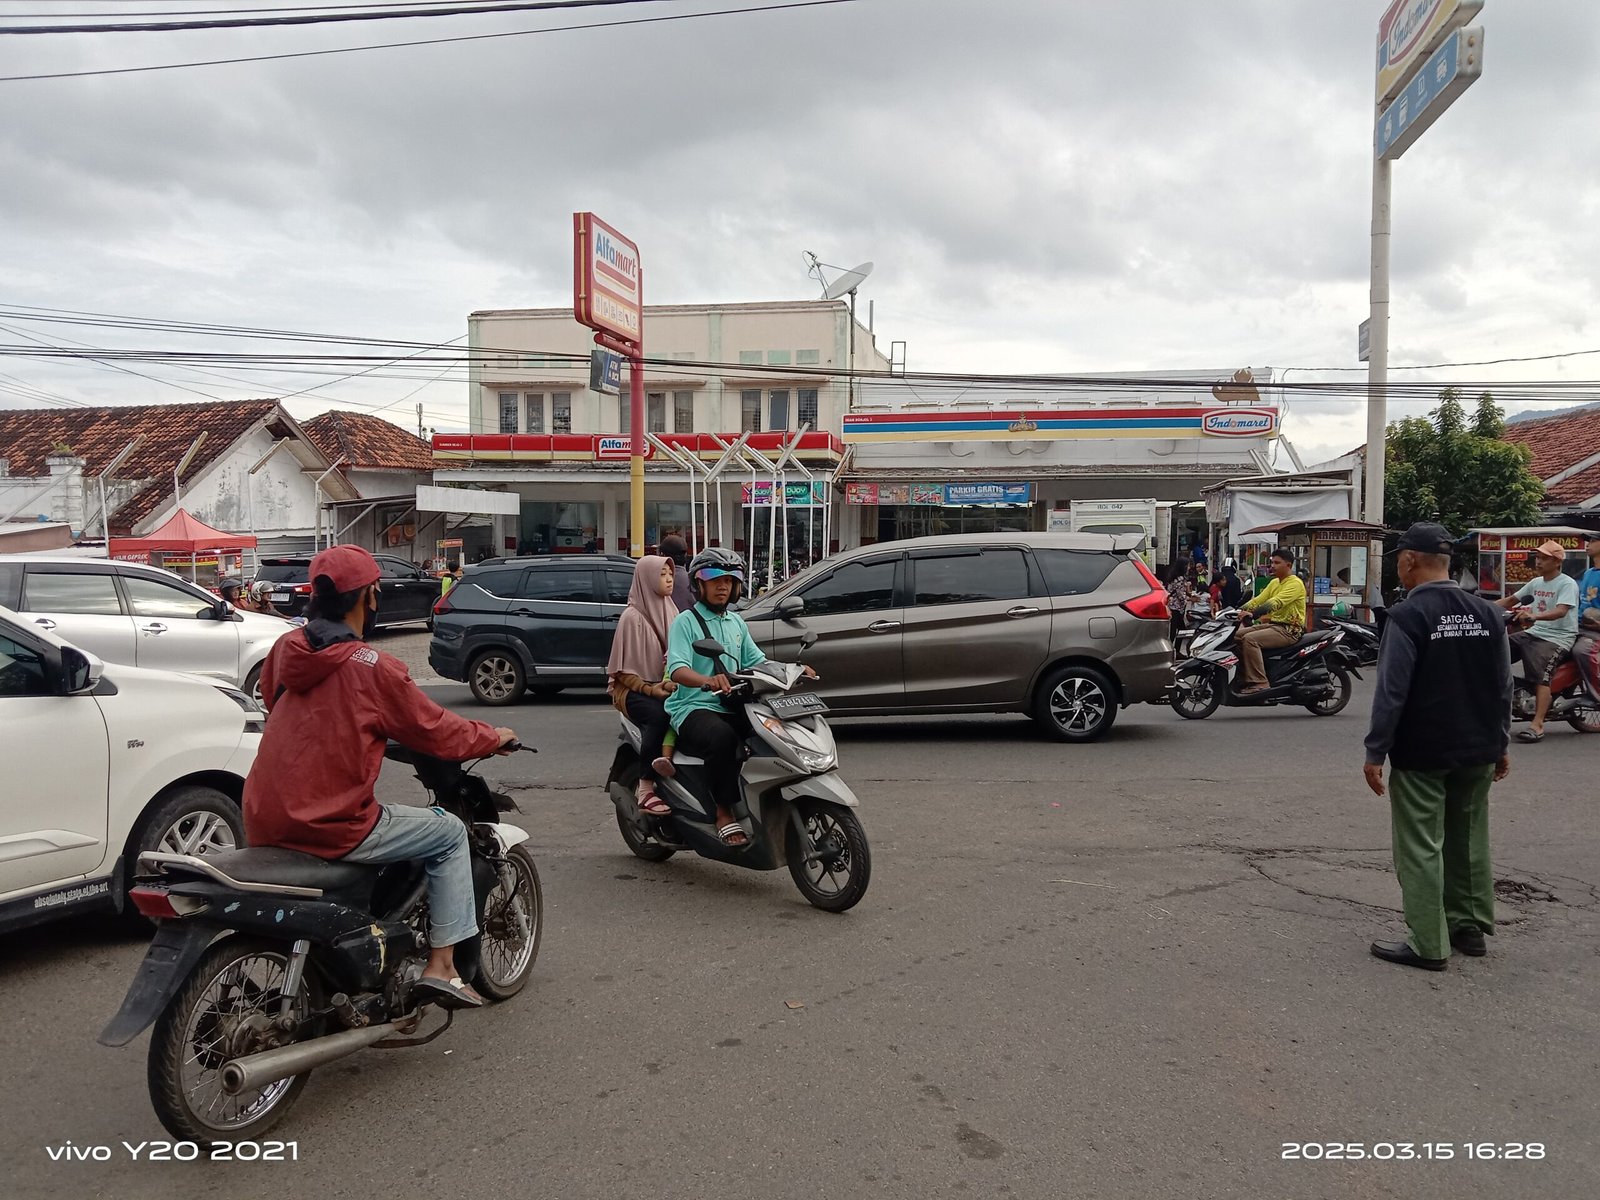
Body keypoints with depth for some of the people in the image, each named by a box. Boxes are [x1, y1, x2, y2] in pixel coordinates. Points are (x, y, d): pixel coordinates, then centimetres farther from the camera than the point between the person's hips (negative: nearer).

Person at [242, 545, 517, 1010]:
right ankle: (441, 967, 7)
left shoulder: (284, 649, 5)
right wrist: (494, 738, 13)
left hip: (265, 822, 8)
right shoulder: (373, 667, -14)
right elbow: (435, 731, -6)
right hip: (331, 828, -7)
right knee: (450, 834, 9)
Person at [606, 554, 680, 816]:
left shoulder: (669, 610, 15)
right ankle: (645, 789, -31)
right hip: (633, 689, -5)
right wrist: (649, 689, -18)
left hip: (665, 686, 5)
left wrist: (674, 679, -6)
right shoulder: (632, 616, -5)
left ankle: (666, 754, -40)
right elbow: (621, 669, -6)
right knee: (659, 715, -36)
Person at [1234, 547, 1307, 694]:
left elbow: (1276, 602, -28)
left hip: (1289, 630, -9)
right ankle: (1239, 675, 1)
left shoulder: (1295, 583, -13)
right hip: (1273, 624, 9)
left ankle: (1259, 683, -29)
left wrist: (1252, 614, -40)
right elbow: (1258, 600, 9)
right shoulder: (1274, 582, 16)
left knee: (1250, 639, -28)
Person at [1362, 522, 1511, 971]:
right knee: (1469, 840, 19)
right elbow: (1503, 686, 10)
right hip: (1477, 751, 7)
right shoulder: (1486, 613, 4)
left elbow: (1391, 691, -18)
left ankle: (1428, 944, 2)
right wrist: (1501, 744, 18)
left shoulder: (1408, 615, -16)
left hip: (1421, 754, -7)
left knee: (1421, 848, 0)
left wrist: (1375, 752, -13)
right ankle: (1470, 926, 28)